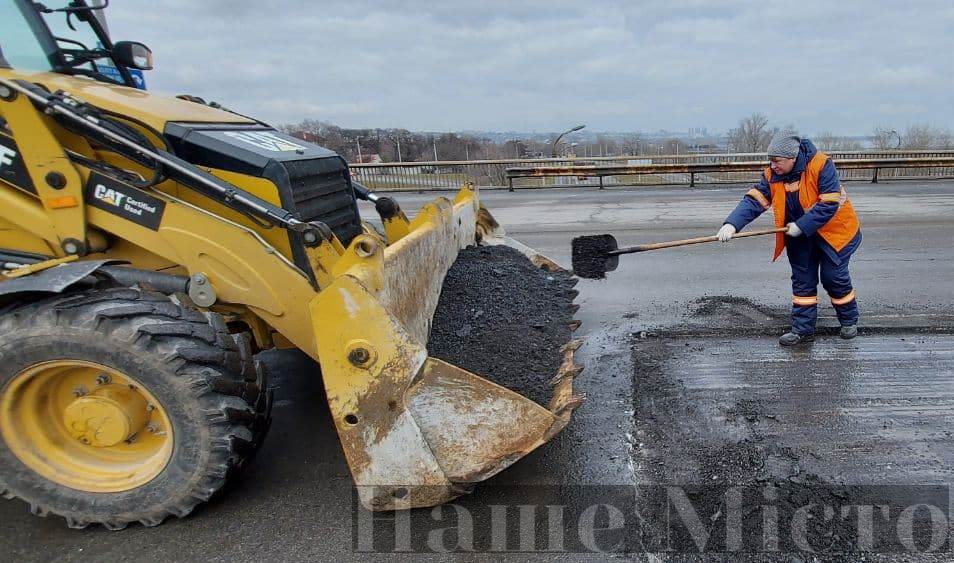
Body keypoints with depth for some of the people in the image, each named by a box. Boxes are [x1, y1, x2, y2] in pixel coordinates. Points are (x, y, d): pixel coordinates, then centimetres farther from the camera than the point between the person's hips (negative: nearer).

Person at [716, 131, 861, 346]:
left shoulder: (821, 165, -25)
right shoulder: (772, 175, -10)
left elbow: (829, 205, -27)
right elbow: (754, 201, -18)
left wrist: (801, 226, -26)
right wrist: (732, 224, -32)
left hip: (833, 231, -4)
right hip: (799, 234, 5)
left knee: (834, 277, 3)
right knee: (802, 280, 7)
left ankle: (849, 321, 28)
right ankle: (803, 329, 18)